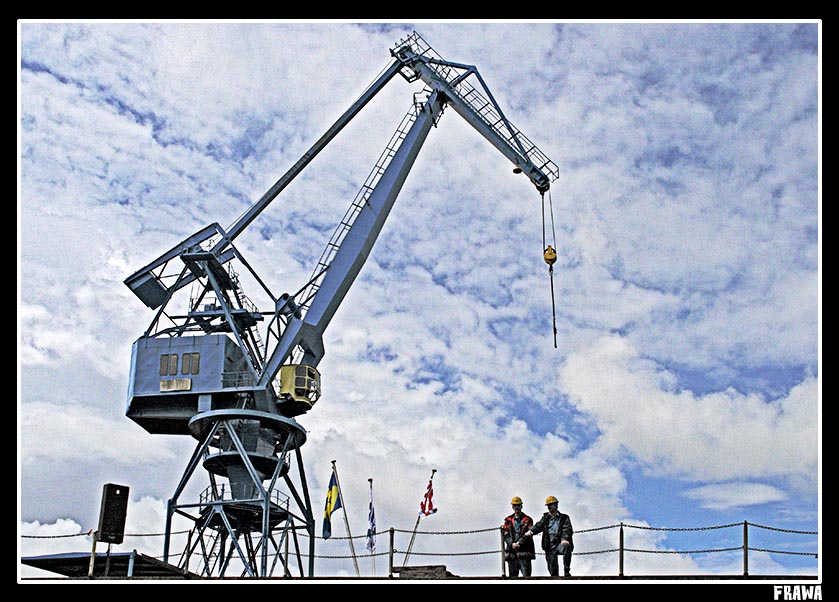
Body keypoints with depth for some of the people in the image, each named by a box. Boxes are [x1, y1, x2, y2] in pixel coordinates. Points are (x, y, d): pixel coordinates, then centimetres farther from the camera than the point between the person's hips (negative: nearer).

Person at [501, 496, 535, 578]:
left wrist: (519, 543, -15)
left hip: (524, 552, -3)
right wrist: (512, 544, -10)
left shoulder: (527, 520, 6)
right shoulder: (508, 520, 15)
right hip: (511, 551, 3)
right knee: (512, 576, 5)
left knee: (526, 575, -9)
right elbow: (505, 535, 6)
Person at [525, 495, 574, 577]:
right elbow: (539, 525, 3)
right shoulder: (545, 517, 19)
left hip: (560, 543, -3)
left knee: (566, 547, -36)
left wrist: (565, 539, -26)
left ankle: (567, 571, -28)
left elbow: (567, 529, -5)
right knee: (552, 569, -1)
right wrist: (531, 531, -19)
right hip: (550, 547, 3)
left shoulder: (564, 518, 9)